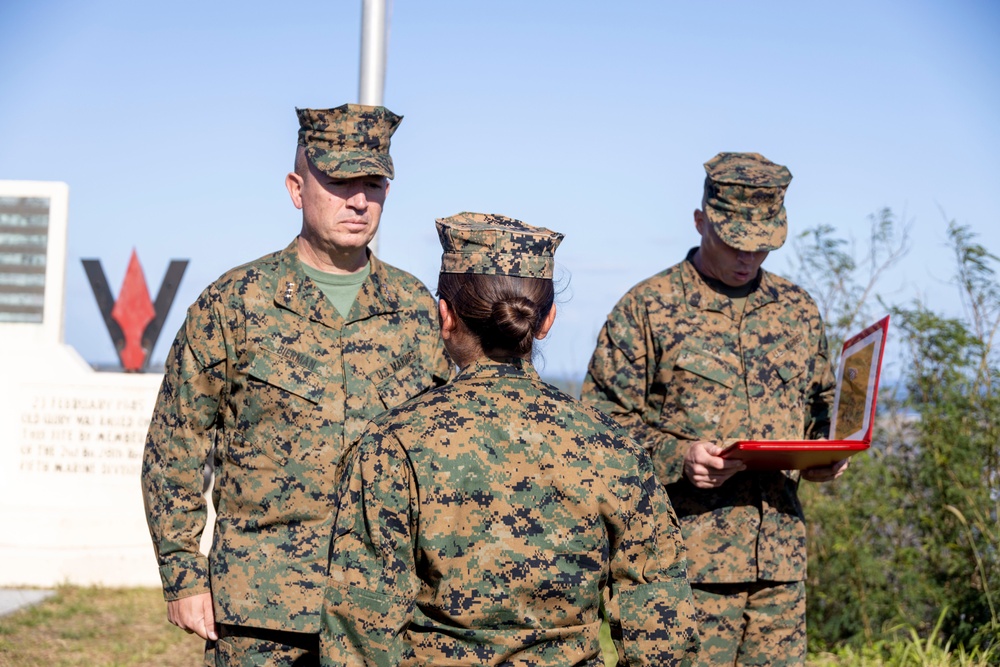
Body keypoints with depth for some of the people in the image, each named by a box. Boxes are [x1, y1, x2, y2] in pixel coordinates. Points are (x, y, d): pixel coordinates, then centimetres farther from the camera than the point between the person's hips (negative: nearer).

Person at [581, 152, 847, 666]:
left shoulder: (797, 309, 15)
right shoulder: (647, 308, -1)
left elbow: (821, 407, 24)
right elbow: (601, 422, -3)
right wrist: (678, 457, -18)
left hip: (782, 559, 5)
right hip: (689, 562, -5)